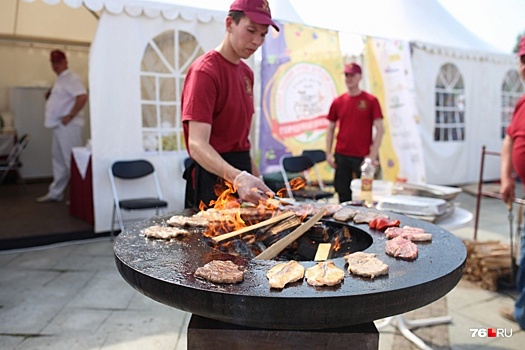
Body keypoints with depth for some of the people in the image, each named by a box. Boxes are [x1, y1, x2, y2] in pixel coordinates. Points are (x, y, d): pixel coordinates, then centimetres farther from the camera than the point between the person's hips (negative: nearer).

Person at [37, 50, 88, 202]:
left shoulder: (71, 78, -12)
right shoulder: (60, 79, 19)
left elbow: (82, 97, -26)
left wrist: (70, 116, -23)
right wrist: (50, 97, 12)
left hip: (68, 126, -10)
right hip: (59, 126, 10)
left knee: (71, 161, -8)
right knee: (58, 160, 15)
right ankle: (55, 193, 24)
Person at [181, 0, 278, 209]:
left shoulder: (247, 72, 9)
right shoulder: (205, 70, -16)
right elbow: (197, 144, -26)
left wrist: (254, 177, 14)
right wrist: (238, 177, -40)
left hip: (241, 171, 8)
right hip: (213, 175, -8)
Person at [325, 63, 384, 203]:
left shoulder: (371, 100, -1)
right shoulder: (338, 101, 8)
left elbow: (379, 129, -4)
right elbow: (330, 129, 13)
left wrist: (373, 155, -12)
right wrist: (329, 153, 5)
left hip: (363, 157, -3)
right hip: (341, 156, 3)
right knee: (343, 195, 9)